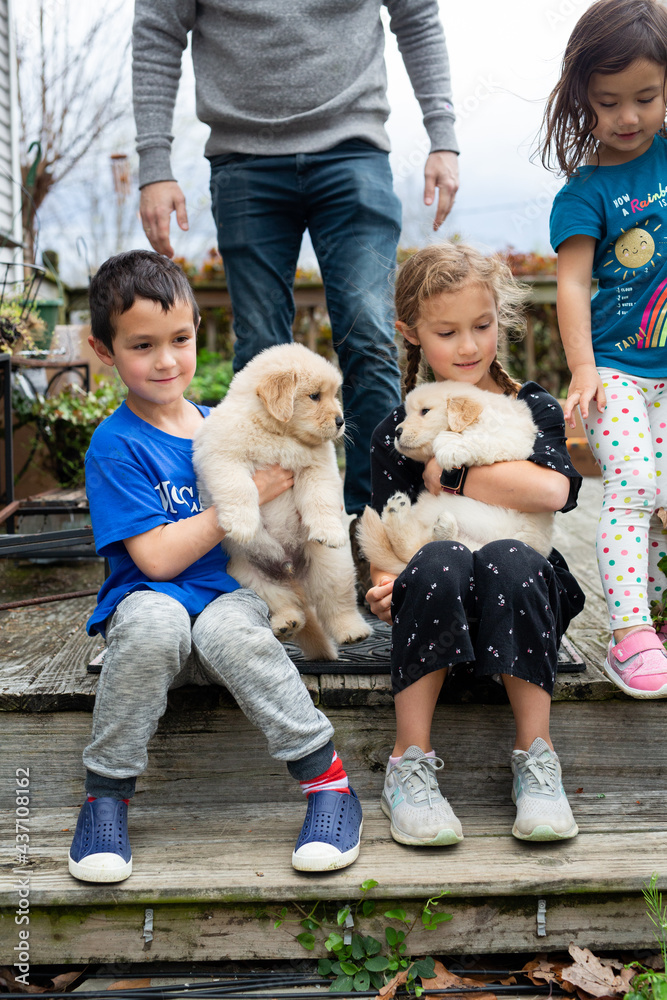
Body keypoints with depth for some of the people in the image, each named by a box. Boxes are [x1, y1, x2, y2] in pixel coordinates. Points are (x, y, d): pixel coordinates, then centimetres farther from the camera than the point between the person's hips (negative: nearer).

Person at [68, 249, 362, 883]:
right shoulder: (115, 447, -5)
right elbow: (156, 557, -14)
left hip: (234, 597, 3)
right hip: (152, 599, -2)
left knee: (227, 628, -33)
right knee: (154, 618, -37)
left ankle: (329, 781, -22)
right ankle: (105, 795, -18)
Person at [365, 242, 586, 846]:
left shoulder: (533, 410, 5)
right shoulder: (398, 432, 7)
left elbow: (552, 490, -15)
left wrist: (450, 476, -11)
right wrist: (384, 584, -20)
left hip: (523, 593, 0)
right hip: (434, 597, 1)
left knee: (508, 558, -34)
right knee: (439, 561, -33)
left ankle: (536, 757, -23)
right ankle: (410, 762, -25)